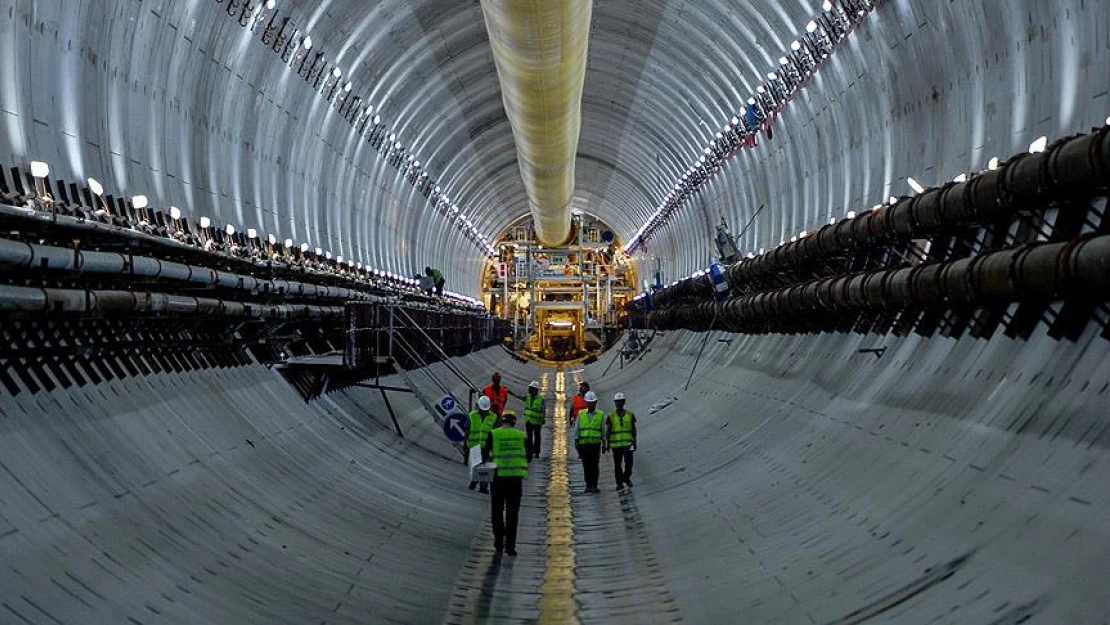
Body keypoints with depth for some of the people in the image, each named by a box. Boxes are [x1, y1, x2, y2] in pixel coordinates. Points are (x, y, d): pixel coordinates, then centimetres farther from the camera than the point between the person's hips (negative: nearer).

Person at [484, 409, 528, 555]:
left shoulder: (494, 434, -1)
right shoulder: (522, 436, 4)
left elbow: (485, 452, 2)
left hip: (498, 476, -1)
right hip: (516, 477, 1)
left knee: (497, 511, 14)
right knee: (512, 513, 5)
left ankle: (499, 542, 20)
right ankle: (510, 545, 1)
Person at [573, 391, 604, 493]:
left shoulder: (601, 415, 4)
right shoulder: (581, 414, 7)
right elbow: (576, 429, 8)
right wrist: (576, 442, 4)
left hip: (596, 443, -1)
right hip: (583, 443, 1)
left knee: (594, 466, -3)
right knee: (586, 466, 4)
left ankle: (594, 486, 1)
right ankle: (588, 485, 13)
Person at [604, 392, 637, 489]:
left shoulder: (630, 415, 4)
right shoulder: (611, 416, 2)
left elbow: (634, 430, 9)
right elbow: (608, 431, 3)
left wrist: (634, 442, 6)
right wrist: (607, 444, -2)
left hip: (628, 443, 0)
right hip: (615, 444, 0)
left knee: (629, 463, -7)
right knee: (617, 465, 6)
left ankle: (627, 477, 19)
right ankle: (619, 483, 17)